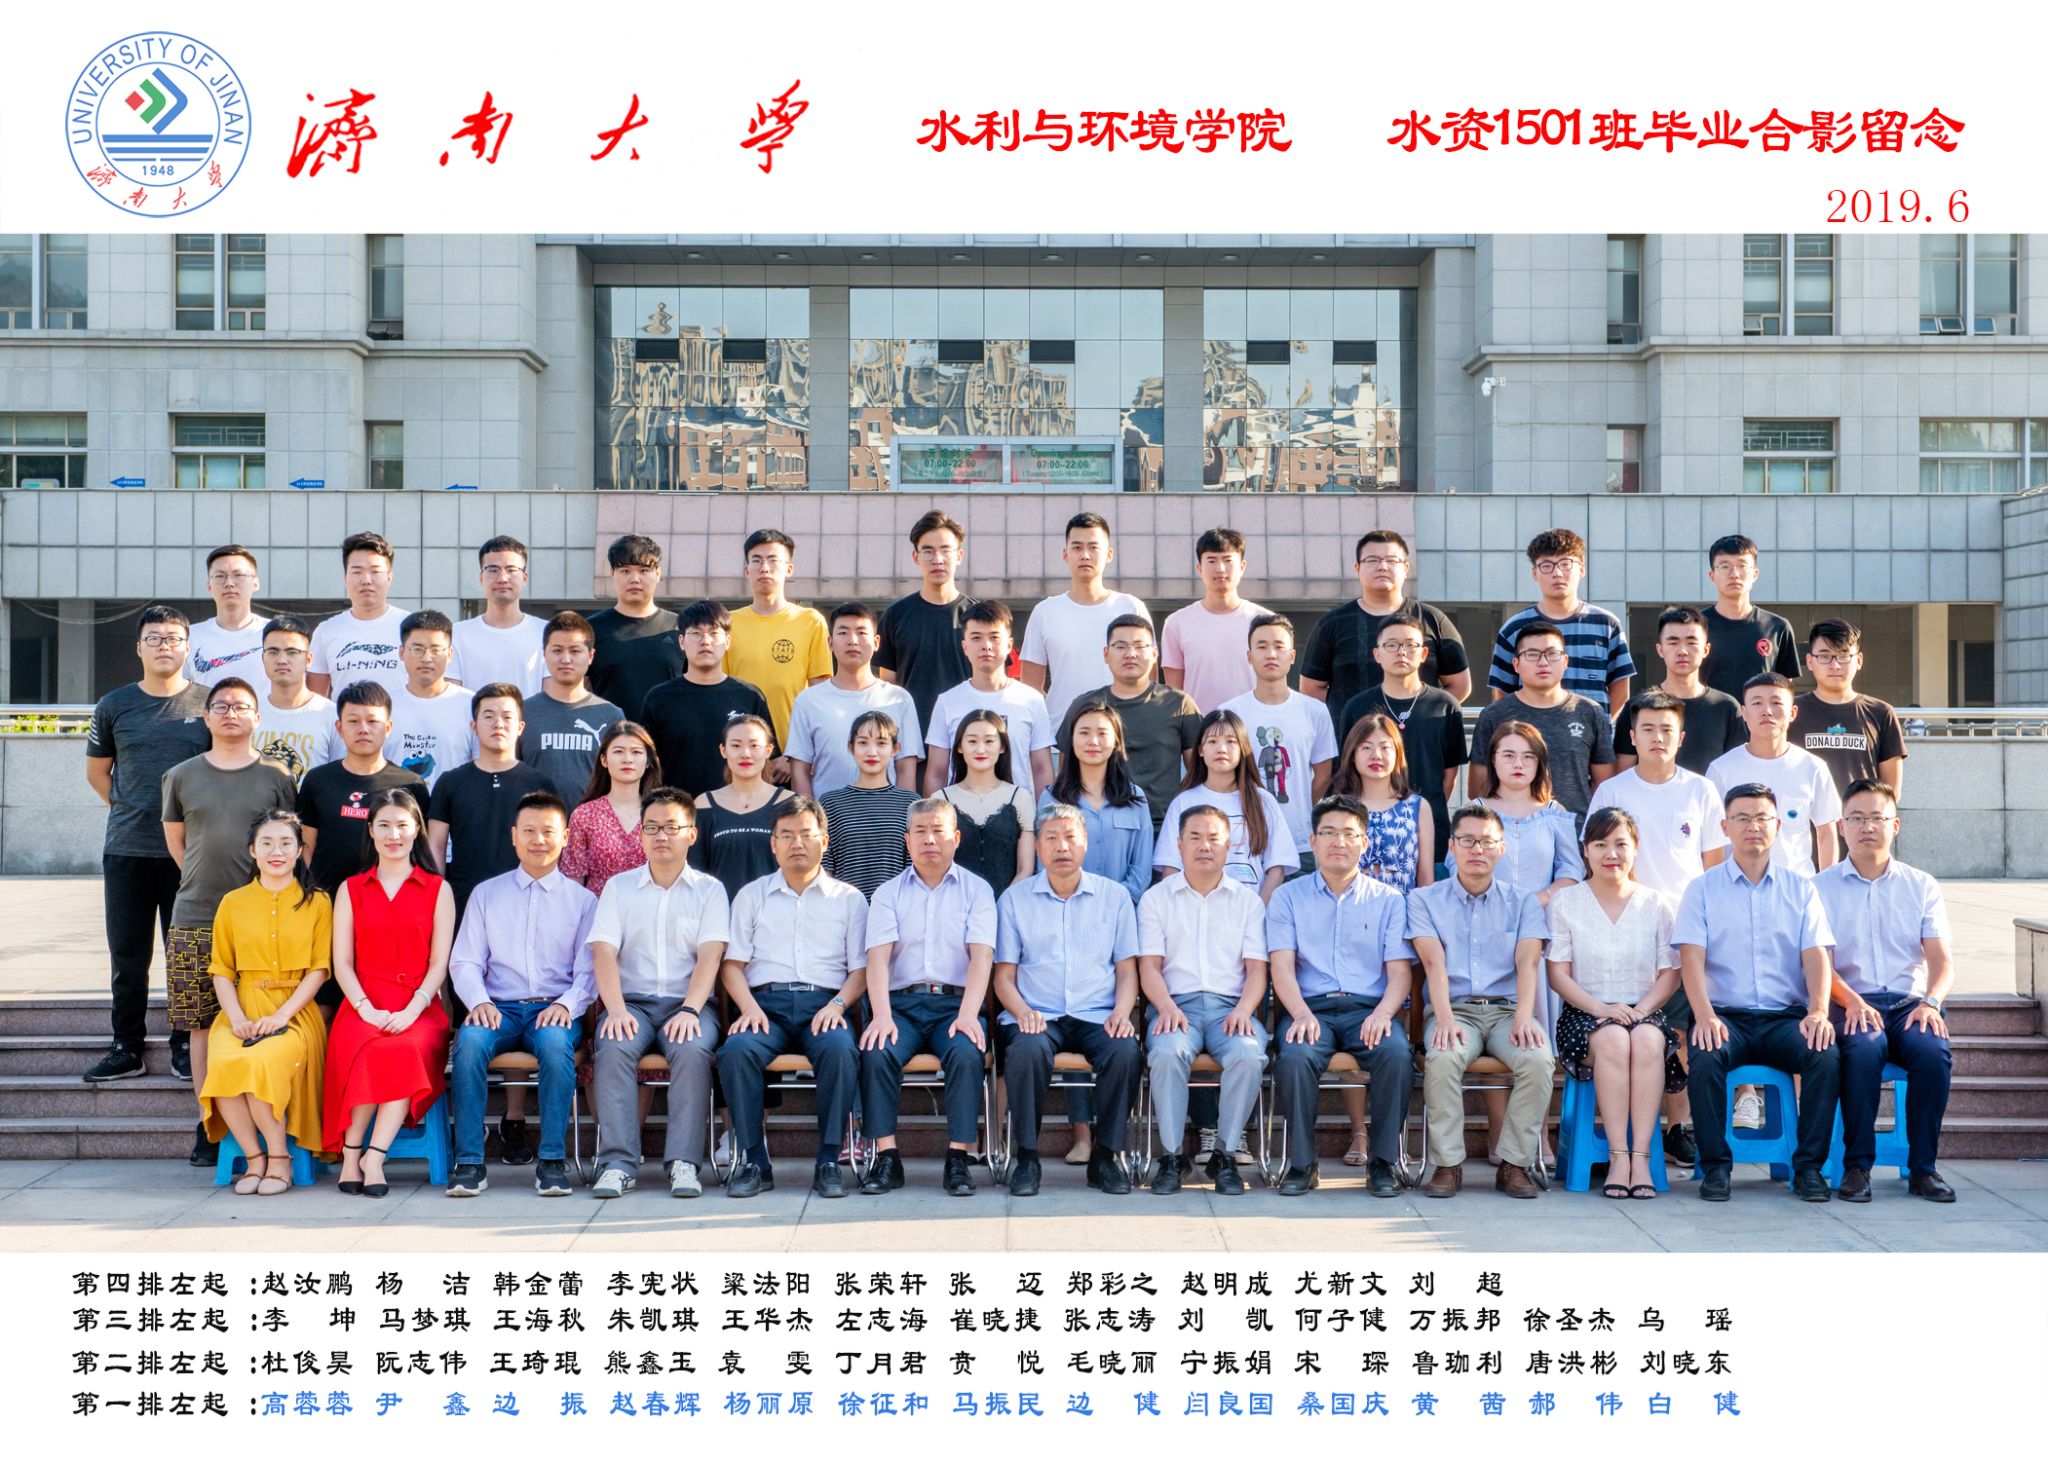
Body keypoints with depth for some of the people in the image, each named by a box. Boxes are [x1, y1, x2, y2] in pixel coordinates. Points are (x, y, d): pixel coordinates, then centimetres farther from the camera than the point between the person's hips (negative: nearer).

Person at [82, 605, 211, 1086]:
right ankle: (126, 1047, 17)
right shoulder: (114, 705, 7)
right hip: (126, 849, 2)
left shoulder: (209, 703, 1)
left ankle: (186, 1046, 13)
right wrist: (130, 811, 8)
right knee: (127, 953, 7)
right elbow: (96, 771, 17)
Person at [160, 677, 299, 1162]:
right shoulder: (182, 776, 10)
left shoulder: (276, 776, 5)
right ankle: (210, 1124, 10)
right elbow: (174, 836, 20)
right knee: (203, 1025, 2)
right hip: (195, 918, 2)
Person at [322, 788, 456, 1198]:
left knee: (406, 1048, -35)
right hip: (363, 1006, 1)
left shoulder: (437, 889, 13)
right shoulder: (350, 890, 17)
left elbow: (439, 963, 4)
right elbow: (342, 964, 8)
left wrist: (412, 1010, -13)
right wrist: (367, 1009, -10)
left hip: (419, 1009, -1)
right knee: (368, 1052, -34)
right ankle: (354, 1156, -22)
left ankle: (371, 1157, -31)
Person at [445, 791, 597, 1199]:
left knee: (555, 1042, -36)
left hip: (554, 1010, -1)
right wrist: (478, 1001, -11)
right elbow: (464, 962, 9)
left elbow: (589, 970, 5)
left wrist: (567, 1004, -15)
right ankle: (469, 1162, -27)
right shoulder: (486, 894, 16)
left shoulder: (583, 899, 13)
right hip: (499, 1008, 1)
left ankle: (553, 1160, -27)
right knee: (470, 1040, -32)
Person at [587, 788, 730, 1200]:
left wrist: (690, 1010, -18)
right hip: (632, 1000, 1)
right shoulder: (619, 887, 15)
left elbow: (709, 957, -2)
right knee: (613, 1049, -30)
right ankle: (618, 1163, -30)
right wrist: (616, 1009, -15)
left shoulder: (709, 889, 11)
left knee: (692, 1051, -33)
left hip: (687, 1002, -1)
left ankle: (684, 1162, -31)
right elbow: (604, 952, 2)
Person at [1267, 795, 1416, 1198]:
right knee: (1294, 1056, -32)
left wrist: (1383, 1013, -17)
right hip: (1311, 1007, 0)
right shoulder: (1288, 897, 12)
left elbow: (1401, 971, 4)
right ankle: (1302, 1164, -17)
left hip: (1370, 1008, 1)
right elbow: (1282, 967, 1)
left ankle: (1384, 1163, -16)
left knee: (1396, 1054, -31)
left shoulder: (1389, 900, 14)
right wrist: (1301, 1013, -19)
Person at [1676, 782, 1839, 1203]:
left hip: (1786, 1016, 1)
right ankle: (1715, 1166, -16)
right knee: (1705, 1057, -32)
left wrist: (1818, 1011, -16)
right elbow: (1691, 957, -3)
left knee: (1827, 1055, -28)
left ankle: (1809, 1166, -14)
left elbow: (1815, 955, 3)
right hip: (1726, 1016, -1)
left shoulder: (1800, 887, 14)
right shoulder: (1703, 889, 8)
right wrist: (1704, 1015, -21)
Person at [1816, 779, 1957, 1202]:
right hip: (1851, 1004, -2)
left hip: (1908, 1001, 2)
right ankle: (1857, 1165, -23)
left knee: (1933, 1051, -31)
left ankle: (1923, 1168, -16)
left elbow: (1942, 959, 5)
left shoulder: (1921, 886, 15)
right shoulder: (1822, 888, 9)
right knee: (1864, 1047, -35)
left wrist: (1930, 1001, -17)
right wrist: (1852, 1001, -22)